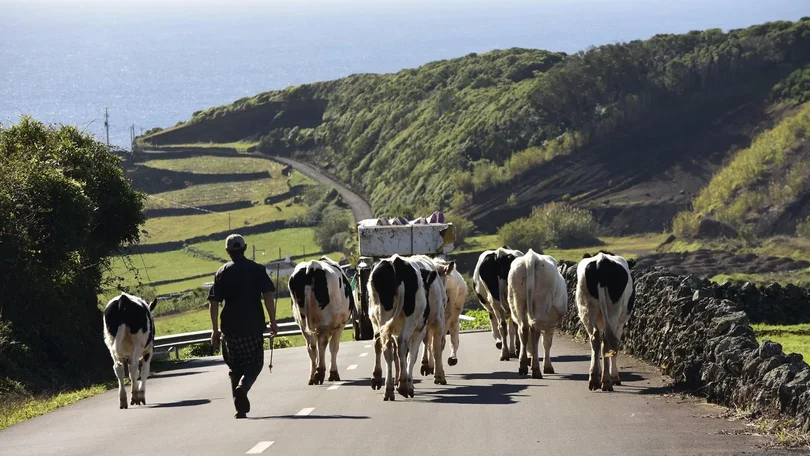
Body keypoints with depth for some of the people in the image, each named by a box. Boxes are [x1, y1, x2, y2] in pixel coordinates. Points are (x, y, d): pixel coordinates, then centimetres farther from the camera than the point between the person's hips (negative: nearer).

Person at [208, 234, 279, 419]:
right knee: (255, 363, 9)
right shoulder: (257, 270, 0)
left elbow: (213, 303, -1)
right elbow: (268, 296, -6)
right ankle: (242, 388, -21)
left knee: (235, 367, 13)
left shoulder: (222, 273, 3)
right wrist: (273, 321, 0)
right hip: (254, 326, -1)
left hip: (230, 327, 1)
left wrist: (215, 330, 3)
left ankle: (241, 408, 11)